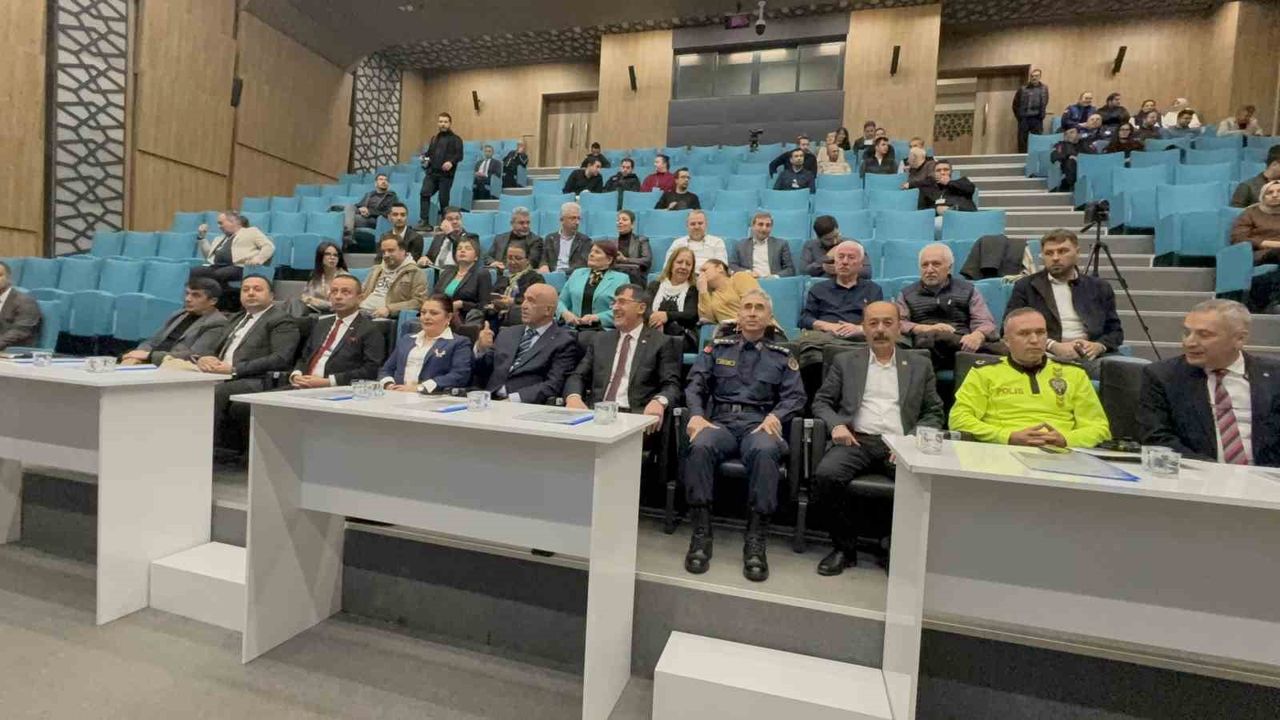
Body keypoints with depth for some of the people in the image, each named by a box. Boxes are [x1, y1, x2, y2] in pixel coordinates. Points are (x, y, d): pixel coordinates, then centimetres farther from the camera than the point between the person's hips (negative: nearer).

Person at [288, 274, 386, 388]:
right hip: (304, 387, 7)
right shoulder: (321, 323, 21)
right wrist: (296, 375, 1)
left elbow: (371, 370, -11)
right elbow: (304, 358, 23)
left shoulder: (370, 330, -2)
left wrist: (328, 381, -16)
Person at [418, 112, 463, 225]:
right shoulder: (434, 138, 23)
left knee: (443, 199, -3)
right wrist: (425, 157, 6)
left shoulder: (455, 139, 5)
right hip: (432, 172, 5)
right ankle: (425, 220, -11)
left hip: (446, 173, -5)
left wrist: (451, 162, -25)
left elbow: (459, 155, -6)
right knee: (424, 193, -12)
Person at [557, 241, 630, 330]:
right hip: (574, 328, 3)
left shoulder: (621, 278, 6)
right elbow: (562, 302, 19)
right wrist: (565, 313, -3)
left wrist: (598, 317, -16)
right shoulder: (577, 273, 19)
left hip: (604, 331, -3)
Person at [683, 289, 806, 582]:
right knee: (700, 447, -34)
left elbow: (795, 397, 7)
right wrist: (696, 415, -13)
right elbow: (694, 385, 7)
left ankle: (756, 541, -29)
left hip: (759, 425, 0)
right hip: (719, 421, 1)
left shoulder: (782, 356, 18)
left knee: (765, 451, -36)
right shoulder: (717, 347, 18)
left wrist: (775, 416, -14)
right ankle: (701, 534, -26)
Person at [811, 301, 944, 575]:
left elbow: (934, 414, 14)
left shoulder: (920, 366, 18)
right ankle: (844, 547, -8)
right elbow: (821, 402, 14)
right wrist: (836, 425, -7)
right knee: (826, 475, -30)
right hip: (857, 440, 0)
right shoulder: (845, 362, 16)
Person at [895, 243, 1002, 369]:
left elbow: (986, 322, 9)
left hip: (964, 343, 1)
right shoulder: (907, 294, 21)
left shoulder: (967, 289, 21)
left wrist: (977, 335, -16)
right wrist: (926, 328, -12)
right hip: (925, 346, 0)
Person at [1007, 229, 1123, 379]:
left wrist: (1099, 346, -6)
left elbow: (1115, 331, 17)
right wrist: (1053, 346, -14)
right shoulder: (1025, 287, 8)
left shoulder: (1099, 287, 19)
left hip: (1090, 357, 4)